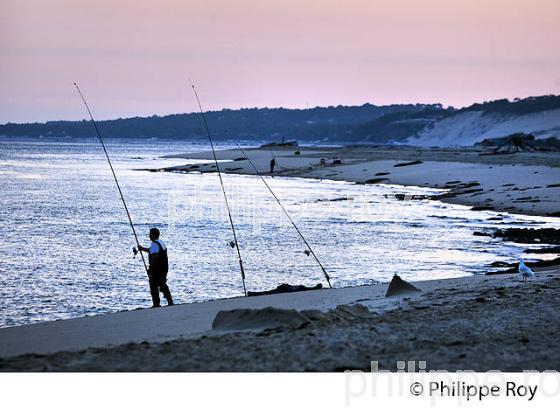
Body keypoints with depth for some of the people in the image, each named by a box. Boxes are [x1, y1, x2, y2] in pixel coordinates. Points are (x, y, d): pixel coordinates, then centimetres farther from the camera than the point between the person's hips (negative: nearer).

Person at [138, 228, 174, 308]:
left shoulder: (154, 244, -17)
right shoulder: (161, 242, 14)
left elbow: (154, 257, -25)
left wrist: (150, 269, -19)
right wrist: (143, 248, 31)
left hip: (157, 269, -9)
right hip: (164, 268, 9)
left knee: (154, 286, 0)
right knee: (163, 285, 16)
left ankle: (156, 304, -1)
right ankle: (170, 302, 14)